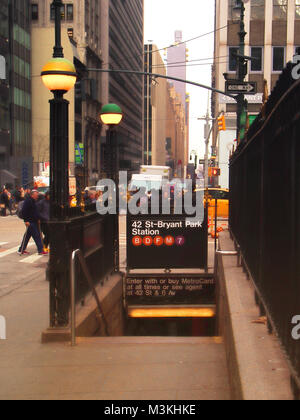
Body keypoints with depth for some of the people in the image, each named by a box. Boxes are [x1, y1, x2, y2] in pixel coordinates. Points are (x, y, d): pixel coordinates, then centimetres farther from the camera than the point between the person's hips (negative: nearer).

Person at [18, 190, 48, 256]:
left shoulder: (34, 201, 16)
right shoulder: (28, 201, -14)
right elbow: (24, 211, -19)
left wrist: (38, 219, 21)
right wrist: (26, 220, -22)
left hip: (34, 221, 10)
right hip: (30, 222, -10)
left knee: (27, 235, 12)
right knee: (36, 236, -8)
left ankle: (21, 250, 18)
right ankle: (40, 250, -5)